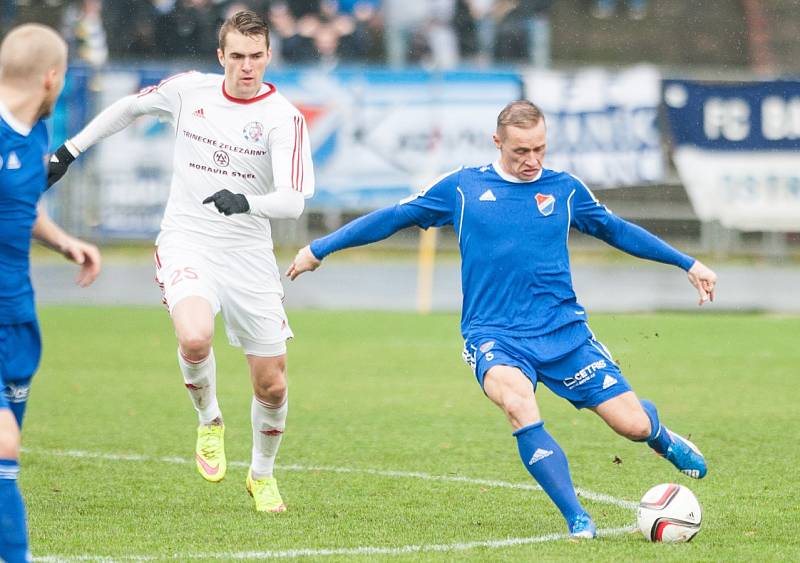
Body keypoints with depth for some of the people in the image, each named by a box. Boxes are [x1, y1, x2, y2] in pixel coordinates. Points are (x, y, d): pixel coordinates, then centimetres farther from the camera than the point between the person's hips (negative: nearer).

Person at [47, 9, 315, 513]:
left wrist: (246, 202, -39)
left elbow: (293, 201, -20)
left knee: (272, 386, 4)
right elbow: (130, 107, 19)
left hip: (249, 255, 0)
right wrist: (69, 151, 20)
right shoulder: (189, 90, -1)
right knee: (195, 339, -31)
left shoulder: (284, 118, -10)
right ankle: (210, 422, 1)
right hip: (187, 244, 0)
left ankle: (263, 475, 33)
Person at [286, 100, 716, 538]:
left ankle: (663, 439, 36)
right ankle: (576, 519, -26)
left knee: (633, 424, -5)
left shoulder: (565, 190, 9)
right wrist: (319, 249, 15)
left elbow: (616, 230, 23)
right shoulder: (462, 188, 3)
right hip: (494, 336, -2)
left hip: (564, 331, 2)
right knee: (517, 403, -35)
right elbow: (393, 218, 13)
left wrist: (688, 264, 26)